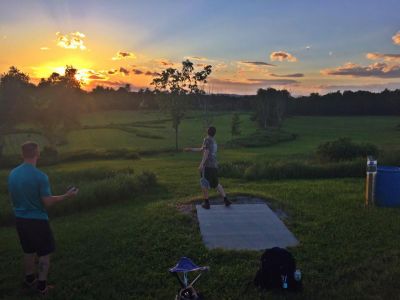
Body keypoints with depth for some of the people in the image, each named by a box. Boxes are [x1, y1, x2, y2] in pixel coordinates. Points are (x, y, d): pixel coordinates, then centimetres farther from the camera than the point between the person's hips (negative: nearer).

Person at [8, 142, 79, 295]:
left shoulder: (12, 174, -2)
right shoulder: (40, 176, -22)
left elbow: (12, 198, 9)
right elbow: (47, 202, -18)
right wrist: (67, 195, -7)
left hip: (20, 219, 6)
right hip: (37, 220, -6)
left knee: (29, 251, 22)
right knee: (44, 253, 9)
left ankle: (30, 279, 36)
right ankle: (41, 285, 14)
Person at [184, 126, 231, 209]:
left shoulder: (207, 140, -5)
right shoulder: (214, 142, 20)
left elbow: (206, 152, -15)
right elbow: (201, 150, 29)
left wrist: (201, 164, -19)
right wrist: (190, 149, 34)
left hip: (207, 166, -7)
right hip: (214, 166, 7)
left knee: (204, 184, 5)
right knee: (216, 184, 18)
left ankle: (206, 203, 8)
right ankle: (226, 200, 13)